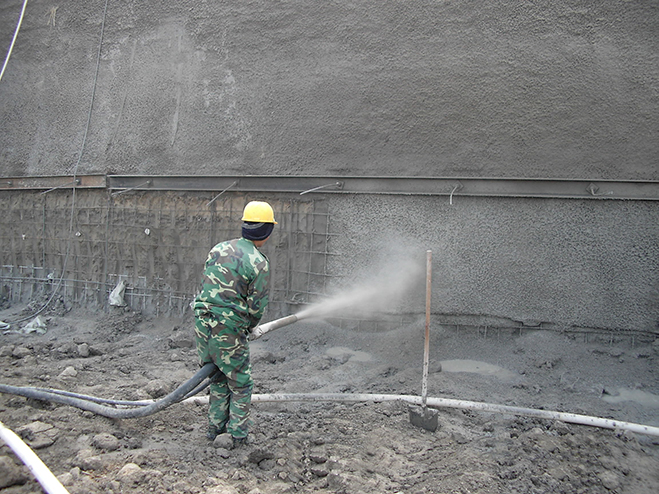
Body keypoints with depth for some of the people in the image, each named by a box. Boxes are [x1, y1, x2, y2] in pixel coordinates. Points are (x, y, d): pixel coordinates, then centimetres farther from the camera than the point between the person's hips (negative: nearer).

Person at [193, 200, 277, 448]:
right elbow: (257, 307, -9)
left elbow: (208, 286, 11)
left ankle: (215, 427, 34)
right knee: (241, 384, 14)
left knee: (219, 378, 25)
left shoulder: (219, 249, 4)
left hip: (202, 324, 7)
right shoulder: (259, 263, -14)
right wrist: (248, 326, 11)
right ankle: (238, 434, 21)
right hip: (229, 332, -6)